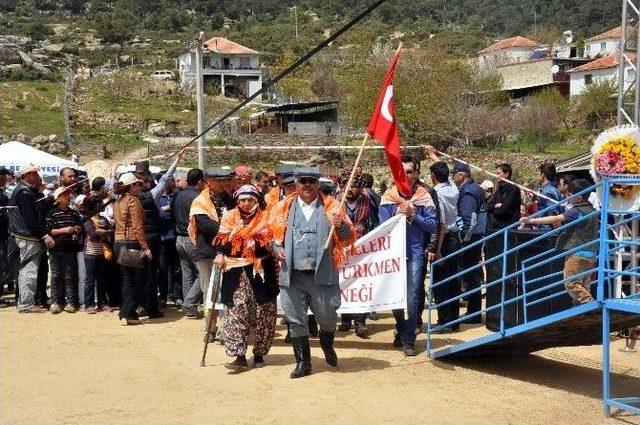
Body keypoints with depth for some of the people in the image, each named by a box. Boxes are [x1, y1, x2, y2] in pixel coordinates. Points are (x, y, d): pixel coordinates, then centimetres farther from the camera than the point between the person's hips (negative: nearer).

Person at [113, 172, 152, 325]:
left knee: (127, 279, 14)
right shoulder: (133, 201, -12)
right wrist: (145, 247, -17)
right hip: (132, 243, -8)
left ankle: (126, 313, 14)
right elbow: (138, 228, -18)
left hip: (119, 242, 8)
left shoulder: (118, 202, 14)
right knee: (138, 280, 0)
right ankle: (128, 313, -3)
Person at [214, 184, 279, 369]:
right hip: (236, 272, 0)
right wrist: (219, 254, -11)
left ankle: (259, 354, 16)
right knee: (237, 312, -8)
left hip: (261, 272, 0)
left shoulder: (266, 218, 7)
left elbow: (273, 241, 5)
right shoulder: (230, 218, 10)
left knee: (263, 314, 2)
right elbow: (221, 240, 6)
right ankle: (240, 356, -7)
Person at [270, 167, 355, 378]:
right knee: (296, 320, 6)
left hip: (322, 274, -1)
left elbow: (348, 238, 4)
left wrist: (341, 225, -16)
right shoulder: (284, 207, 9)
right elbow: (272, 234, 17)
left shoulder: (331, 207, 6)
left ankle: (327, 345, 34)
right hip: (293, 275, 2)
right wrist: (277, 249, -2)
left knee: (327, 316, 2)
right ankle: (302, 361, 19)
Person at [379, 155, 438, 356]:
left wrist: (414, 215, -13)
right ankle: (402, 330, 32)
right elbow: (383, 225, 2)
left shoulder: (424, 197, 2)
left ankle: (408, 340, 2)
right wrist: (397, 214, -14)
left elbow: (433, 225, -1)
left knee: (412, 299, -5)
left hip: (415, 252, -2)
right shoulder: (388, 196, 4)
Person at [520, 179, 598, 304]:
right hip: (591, 255, 9)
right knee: (583, 287, 10)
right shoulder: (592, 210, 15)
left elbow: (555, 219, -21)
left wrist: (531, 220, -20)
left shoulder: (576, 211, -14)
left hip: (578, 254, -9)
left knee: (571, 283, -7)